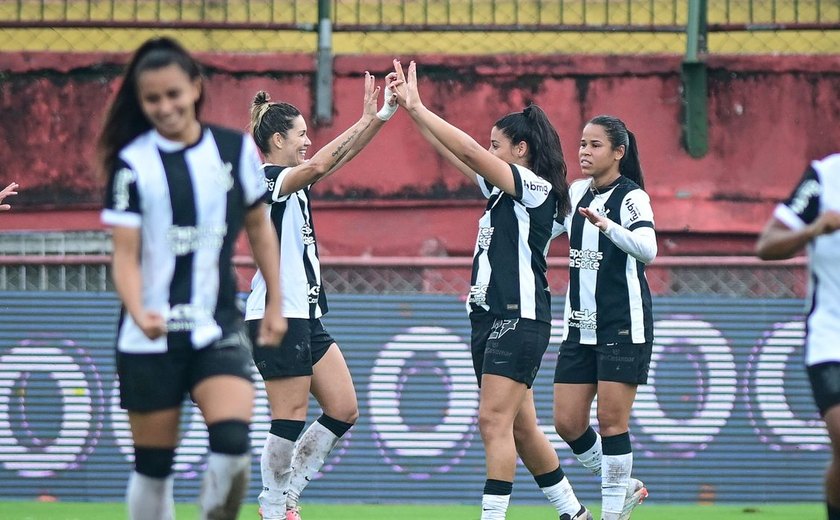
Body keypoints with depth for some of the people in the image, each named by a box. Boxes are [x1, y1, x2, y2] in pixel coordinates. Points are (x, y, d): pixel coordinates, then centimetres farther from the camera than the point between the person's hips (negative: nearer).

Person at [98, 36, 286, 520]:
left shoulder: (237, 149, 2)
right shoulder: (132, 163, -5)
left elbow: (259, 226, 15)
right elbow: (126, 253, -9)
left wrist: (276, 302, 14)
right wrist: (139, 312, -27)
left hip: (220, 328, 1)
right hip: (153, 336, -1)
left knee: (233, 441, -20)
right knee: (153, 463, 5)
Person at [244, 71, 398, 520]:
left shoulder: (294, 184, 15)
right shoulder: (267, 179, -12)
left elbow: (338, 159, 13)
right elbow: (317, 165, -28)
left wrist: (385, 113, 2)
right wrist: (368, 118, -27)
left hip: (305, 315, 10)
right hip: (277, 316, -10)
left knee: (344, 411, 6)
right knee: (291, 418, -6)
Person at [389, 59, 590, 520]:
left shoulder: (536, 187, -9)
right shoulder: (503, 189, 16)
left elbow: (470, 152, -16)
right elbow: (456, 154, 15)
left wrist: (418, 108, -12)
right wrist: (411, 110, 8)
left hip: (520, 318, -10)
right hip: (489, 317, 10)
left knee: (495, 421, -15)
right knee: (520, 428, 11)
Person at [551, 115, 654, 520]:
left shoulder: (631, 197, -11)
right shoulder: (577, 193, 9)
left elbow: (647, 250, -29)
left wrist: (607, 226, -46)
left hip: (623, 326, -7)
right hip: (580, 326, 7)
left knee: (611, 420, -7)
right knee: (567, 423, 4)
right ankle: (623, 487, 23)